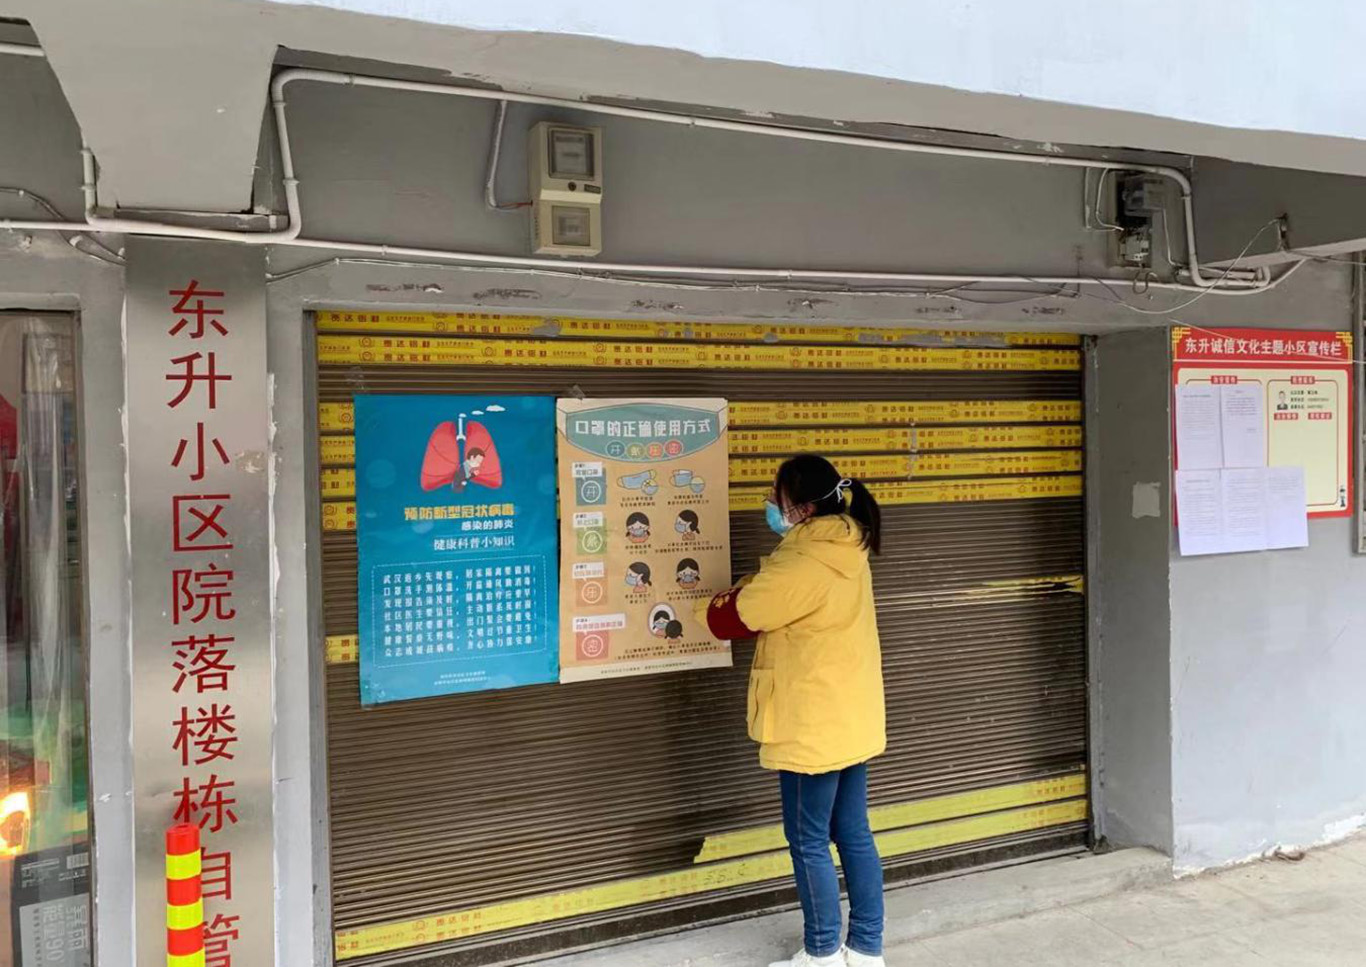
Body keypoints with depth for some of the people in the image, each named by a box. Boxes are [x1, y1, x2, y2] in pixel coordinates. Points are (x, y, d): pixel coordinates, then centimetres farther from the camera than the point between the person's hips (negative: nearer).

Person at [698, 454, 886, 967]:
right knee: (853, 834, 15)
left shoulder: (805, 565, -24)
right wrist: (745, 589, -2)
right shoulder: (846, 549, 6)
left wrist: (712, 604, 6)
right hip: (851, 719, 9)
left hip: (813, 727, -9)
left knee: (809, 842, 5)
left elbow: (731, 617, -14)